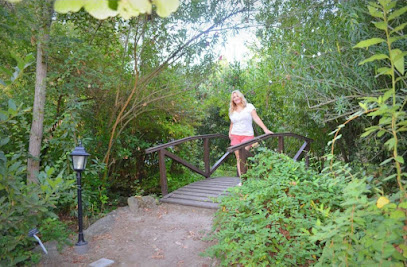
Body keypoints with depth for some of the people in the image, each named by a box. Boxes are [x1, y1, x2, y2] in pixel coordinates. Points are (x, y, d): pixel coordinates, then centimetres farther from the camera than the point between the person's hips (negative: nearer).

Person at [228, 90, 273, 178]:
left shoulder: (249, 106, 4)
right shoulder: (232, 111, 14)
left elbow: (256, 118, -3)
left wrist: (265, 129, -12)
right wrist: (230, 133, 8)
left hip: (247, 135, -3)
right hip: (235, 136, 4)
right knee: (238, 158, -2)